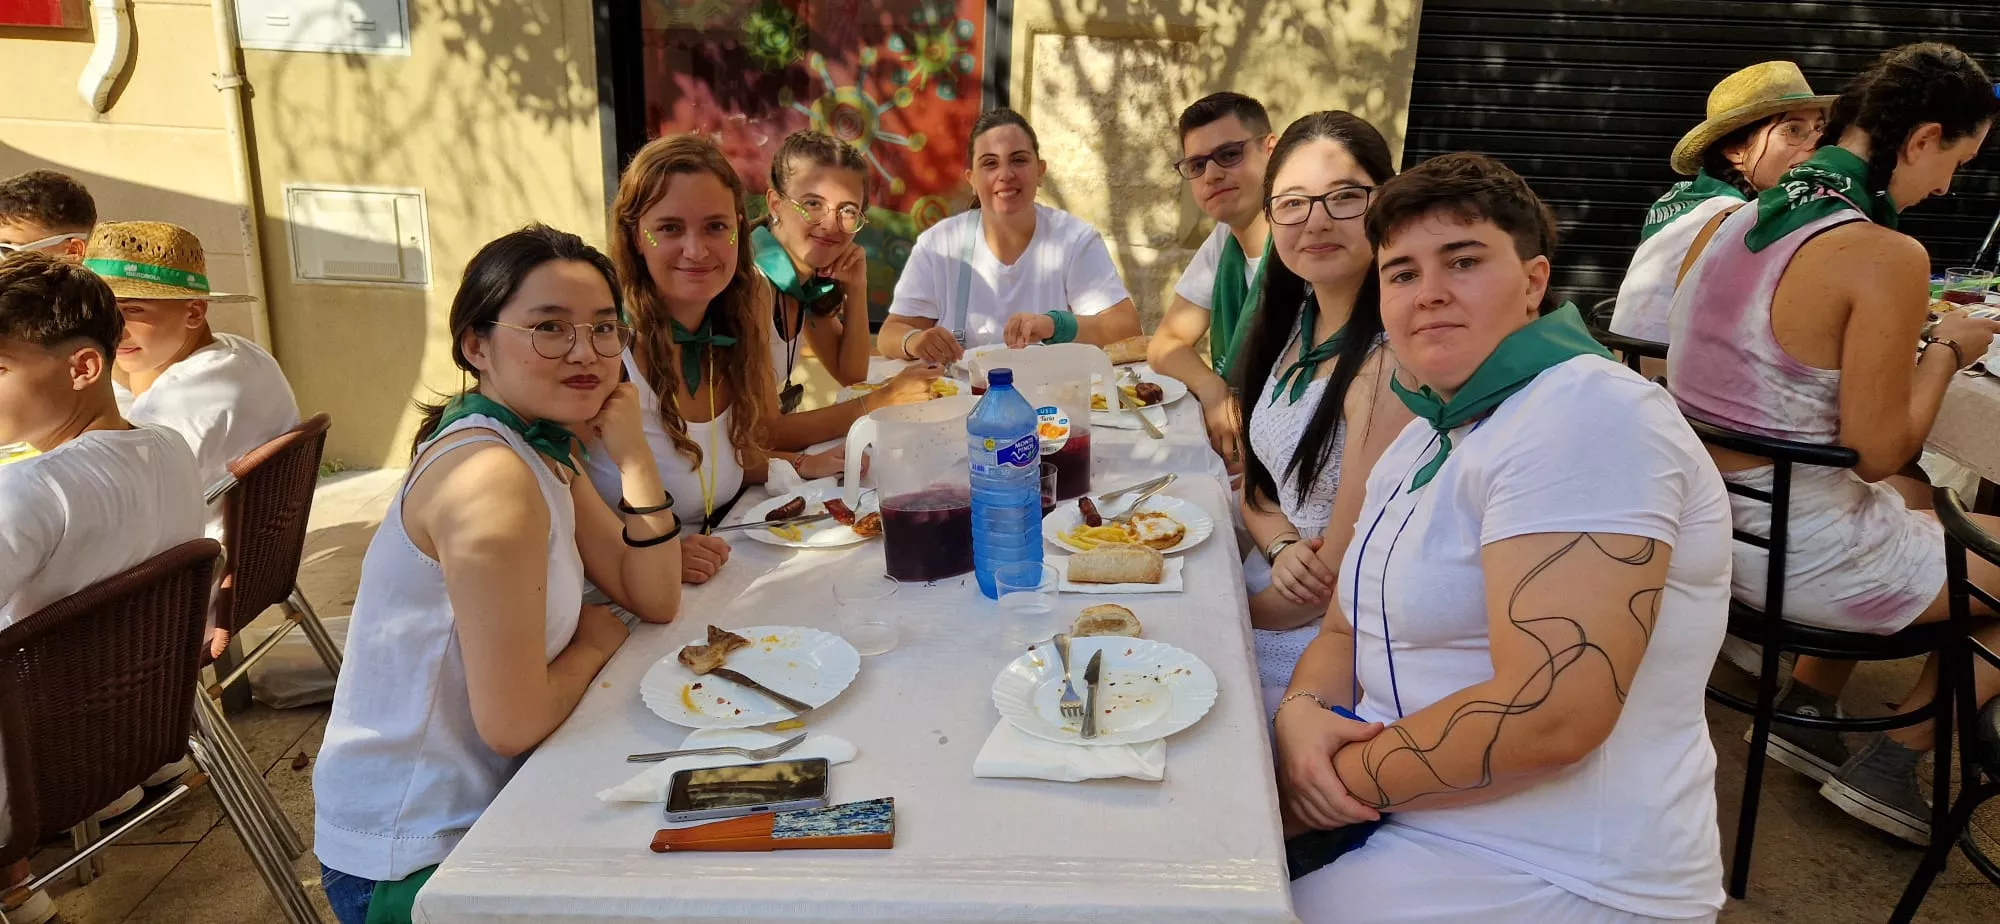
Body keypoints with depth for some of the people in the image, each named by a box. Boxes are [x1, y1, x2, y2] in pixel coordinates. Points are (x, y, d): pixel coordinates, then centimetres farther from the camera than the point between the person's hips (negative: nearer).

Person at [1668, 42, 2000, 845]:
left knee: (1917, 511, 33)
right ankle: (1889, 765, 20)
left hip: (1705, 526, 9)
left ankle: (1805, 711, 30)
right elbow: (1879, 453, -17)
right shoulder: (1886, 255, -20)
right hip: (1796, 557, -8)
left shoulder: (1725, 224, 3)